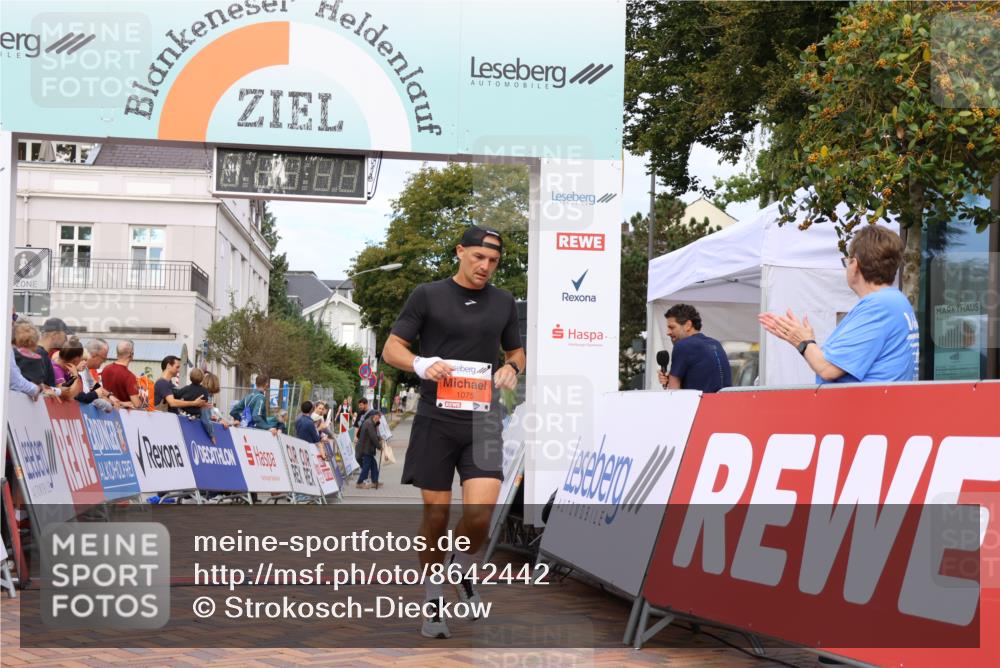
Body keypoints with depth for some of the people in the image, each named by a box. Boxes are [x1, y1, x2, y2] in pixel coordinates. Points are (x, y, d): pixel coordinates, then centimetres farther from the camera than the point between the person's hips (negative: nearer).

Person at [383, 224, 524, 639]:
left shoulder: (503, 302, 12)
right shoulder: (428, 295, 2)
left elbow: (516, 350, 23)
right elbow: (392, 348, 1)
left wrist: (512, 367, -1)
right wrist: (422, 365, -20)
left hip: (483, 420, 2)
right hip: (436, 418, -2)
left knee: (480, 511, -13)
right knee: (436, 513, 2)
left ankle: (463, 571, 18)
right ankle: (433, 599, 20)